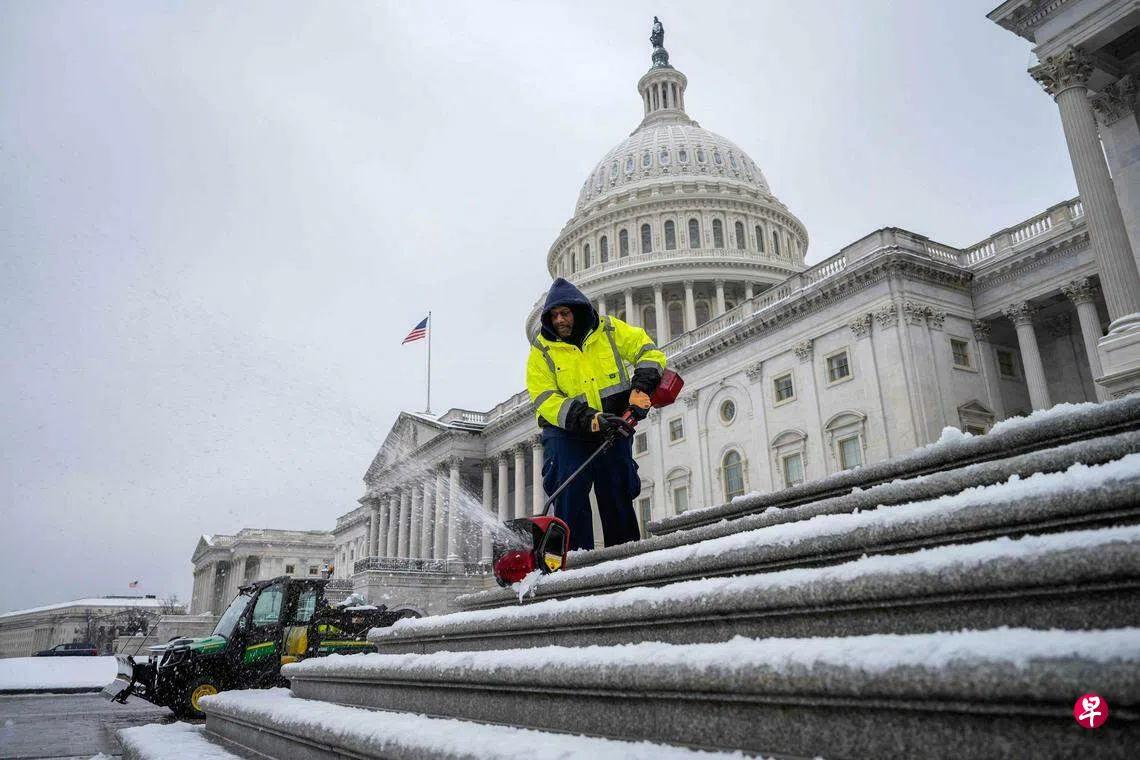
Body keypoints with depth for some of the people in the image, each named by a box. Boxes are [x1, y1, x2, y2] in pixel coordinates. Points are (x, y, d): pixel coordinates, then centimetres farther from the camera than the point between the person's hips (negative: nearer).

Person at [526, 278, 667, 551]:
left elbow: (649, 351, 7)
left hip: (614, 428, 2)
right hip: (566, 433, -1)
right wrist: (591, 420, -23)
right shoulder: (541, 350, -1)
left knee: (618, 498, 4)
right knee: (570, 494, -14)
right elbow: (545, 400, -10)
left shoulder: (609, 330, 3)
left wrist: (641, 388, -12)